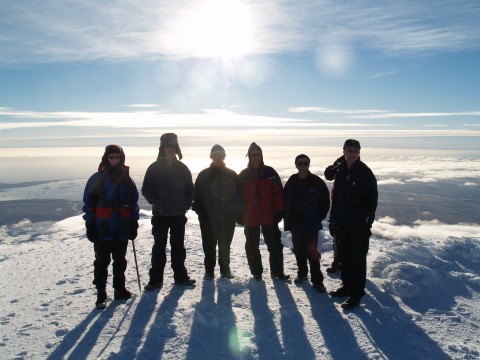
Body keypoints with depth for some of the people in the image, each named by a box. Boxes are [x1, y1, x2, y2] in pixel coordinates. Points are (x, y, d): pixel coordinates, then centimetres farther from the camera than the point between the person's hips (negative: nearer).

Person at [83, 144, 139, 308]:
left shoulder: (127, 180, 7)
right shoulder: (97, 178, -2)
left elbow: (133, 203, 12)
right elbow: (88, 202, -1)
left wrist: (134, 223, 8)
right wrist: (90, 225, -5)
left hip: (122, 229, 3)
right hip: (102, 229, -3)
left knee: (120, 261, 13)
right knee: (102, 262, 3)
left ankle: (120, 289, 26)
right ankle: (101, 294, 13)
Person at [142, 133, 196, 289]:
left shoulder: (182, 168, 5)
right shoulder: (154, 168, -2)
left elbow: (190, 189, 9)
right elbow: (146, 190, -2)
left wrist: (186, 205, -3)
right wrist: (157, 203, -12)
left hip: (179, 214, 2)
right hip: (160, 214, -2)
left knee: (178, 245, 10)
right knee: (159, 246, 3)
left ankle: (180, 276, 21)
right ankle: (155, 279, 11)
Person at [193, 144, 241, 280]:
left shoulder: (232, 174, 5)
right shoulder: (204, 175, 2)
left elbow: (238, 195, 5)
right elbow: (198, 195, 0)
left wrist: (236, 211, -3)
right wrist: (200, 211, -9)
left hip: (228, 216, 1)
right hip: (208, 217, -1)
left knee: (225, 244, 10)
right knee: (209, 244, 5)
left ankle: (225, 269, 23)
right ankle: (209, 270, 15)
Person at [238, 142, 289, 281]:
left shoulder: (270, 172, -2)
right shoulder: (243, 175, 2)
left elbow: (278, 193, -3)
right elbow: (239, 196, 5)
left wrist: (279, 212, -7)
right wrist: (240, 216, 2)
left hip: (268, 217, -1)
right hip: (250, 218, 2)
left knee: (275, 245, 4)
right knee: (252, 247, 11)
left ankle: (277, 271, 18)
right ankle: (256, 272, 25)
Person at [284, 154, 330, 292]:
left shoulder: (317, 182, -8)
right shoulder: (292, 181, 2)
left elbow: (325, 202, -4)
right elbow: (285, 200, 9)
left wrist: (318, 218, -7)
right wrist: (287, 217, 3)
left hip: (311, 224, -4)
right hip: (295, 222, 4)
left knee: (312, 252, -4)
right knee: (299, 250, 15)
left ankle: (317, 281, 7)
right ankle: (302, 274, 33)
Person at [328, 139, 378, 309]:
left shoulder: (365, 172, -9)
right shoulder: (340, 172, 8)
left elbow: (372, 199, -11)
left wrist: (367, 223, -15)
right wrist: (333, 220, 10)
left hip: (359, 225, -6)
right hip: (343, 223, 6)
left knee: (358, 259, 0)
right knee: (344, 257, 14)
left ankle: (356, 293, 10)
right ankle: (347, 285, 30)